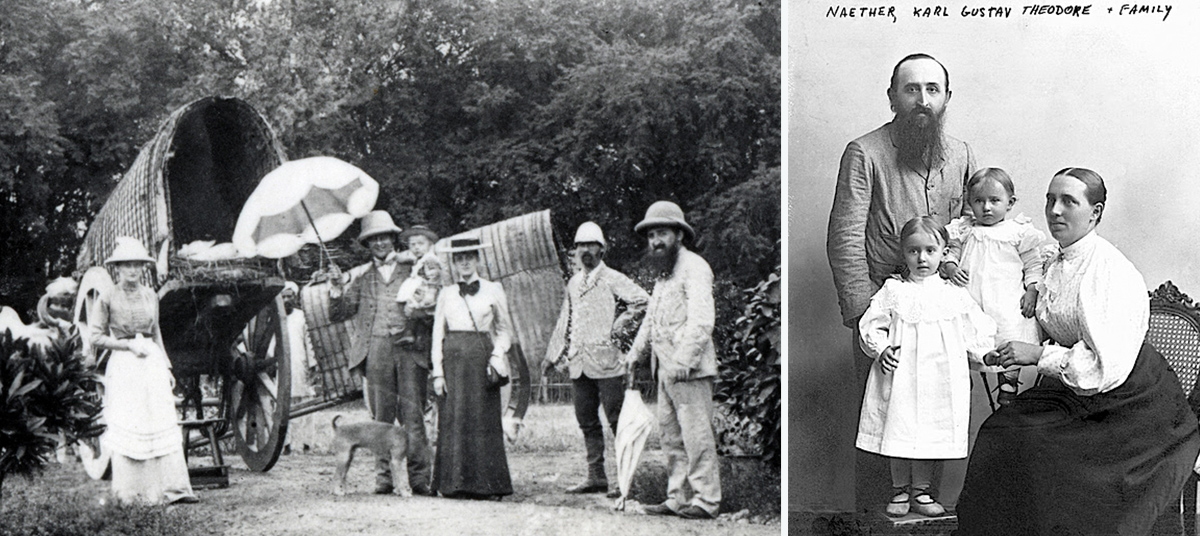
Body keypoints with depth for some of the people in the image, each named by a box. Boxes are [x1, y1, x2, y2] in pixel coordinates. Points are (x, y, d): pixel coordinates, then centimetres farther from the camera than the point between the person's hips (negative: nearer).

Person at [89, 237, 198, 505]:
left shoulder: (150, 295, 11)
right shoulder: (108, 298, -2)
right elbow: (96, 338, -1)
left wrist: (166, 367, 15)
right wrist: (129, 344, -11)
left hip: (152, 362, 4)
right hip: (123, 365, -4)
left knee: (164, 424, -2)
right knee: (127, 428, -5)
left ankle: (172, 488, -1)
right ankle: (130, 493, 1)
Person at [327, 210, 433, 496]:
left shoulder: (412, 269, 13)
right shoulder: (361, 275, 18)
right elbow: (339, 313, 14)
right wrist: (337, 288, -1)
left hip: (410, 347, -2)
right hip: (376, 350, 2)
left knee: (413, 415, -6)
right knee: (382, 416, 1)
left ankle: (419, 477, -5)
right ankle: (383, 475, 5)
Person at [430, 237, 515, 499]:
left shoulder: (493, 291, 8)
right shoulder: (446, 294, 12)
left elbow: (505, 329, 10)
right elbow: (438, 334, 10)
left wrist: (497, 356, -7)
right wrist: (438, 372, 1)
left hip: (481, 358, -1)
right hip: (452, 359, 2)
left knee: (484, 419, -3)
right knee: (454, 421, -3)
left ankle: (488, 485, 3)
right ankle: (457, 484, 2)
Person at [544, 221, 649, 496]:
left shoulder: (612, 279, -4)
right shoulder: (574, 283, 17)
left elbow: (643, 301, -13)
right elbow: (564, 321, 24)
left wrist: (620, 328, -11)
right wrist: (553, 355, 22)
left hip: (606, 361, -7)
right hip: (579, 363, 7)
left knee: (616, 419, -4)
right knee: (587, 421, 8)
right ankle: (596, 477, 14)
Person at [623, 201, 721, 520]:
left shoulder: (694, 268, -10)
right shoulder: (662, 273, 21)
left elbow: (702, 320, -20)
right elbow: (651, 317, 33)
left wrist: (684, 359, -25)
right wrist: (636, 351, 30)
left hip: (690, 370, -9)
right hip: (666, 369, 10)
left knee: (696, 434, -7)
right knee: (671, 435, 10)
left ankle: (706, 500, -3)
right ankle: (678, 498, 15)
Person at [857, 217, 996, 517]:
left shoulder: (954, 296, 8)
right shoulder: (892, 292, 6)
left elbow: (978, 334, 12)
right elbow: (871, 325, 7)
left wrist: (990, 358, 3)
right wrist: (880, 349, -8)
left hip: (939, 378, 1)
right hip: (899, 375, -1)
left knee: (933, 433, 3)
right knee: (898, 431, 2)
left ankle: (921, 490, 17)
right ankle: (900, 491, 16)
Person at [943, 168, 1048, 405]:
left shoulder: (1019, 232, 3)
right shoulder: (963, 230, 9)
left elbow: (1034, 265, 7)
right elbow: (950, 253, 15)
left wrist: (1032, 291, -4)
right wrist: (951, 268, -6)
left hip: (1007, 301, -2)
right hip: (968, 300, 2)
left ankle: (1008, 385, 15)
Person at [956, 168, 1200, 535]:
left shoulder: (1111, 272, -20)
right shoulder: (1055, 265, 7)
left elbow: (1110, 366, -26)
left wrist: (1039, 356, -24)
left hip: (1130, 406, -8)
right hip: (1075, 394, 8)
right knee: (1001, 432, -11)